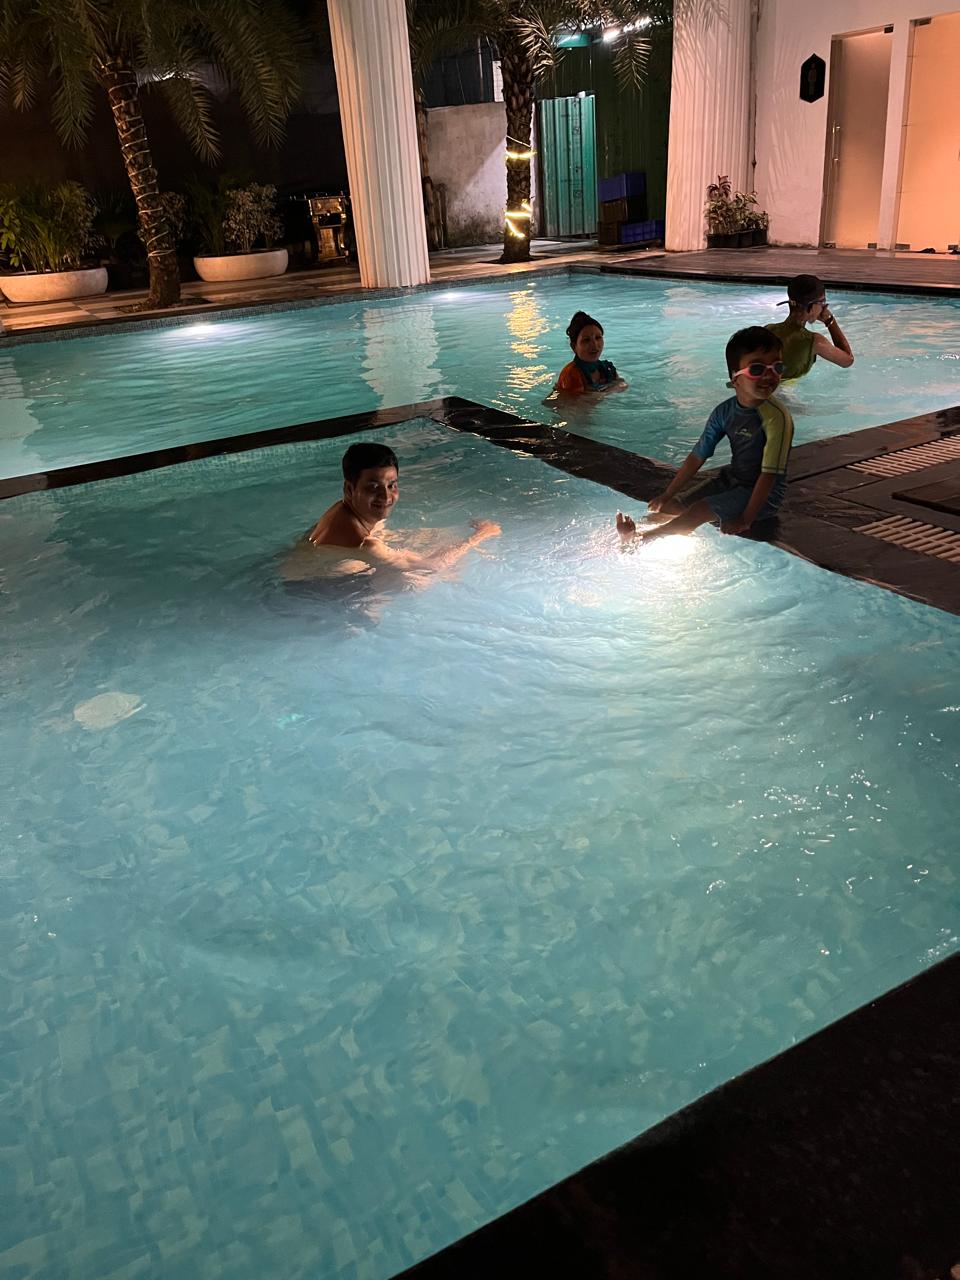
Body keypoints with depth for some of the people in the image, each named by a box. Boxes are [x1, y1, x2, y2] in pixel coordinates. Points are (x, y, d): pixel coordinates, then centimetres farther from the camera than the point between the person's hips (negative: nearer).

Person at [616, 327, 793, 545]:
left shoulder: (776, 417, -24)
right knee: (673, 506, -2)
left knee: (701, 510, -23)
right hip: (731, 479, 7)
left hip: (763, 494, -7)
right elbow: (697, 457, 1)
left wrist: (746, 519, -25)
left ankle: (640, 538, -19)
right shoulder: (725, 412, -4)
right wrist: (667, 495, 0)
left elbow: (769, 473, -24)